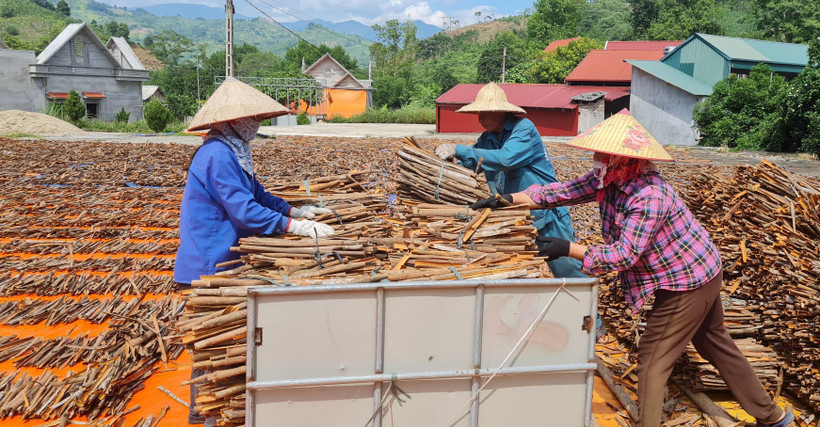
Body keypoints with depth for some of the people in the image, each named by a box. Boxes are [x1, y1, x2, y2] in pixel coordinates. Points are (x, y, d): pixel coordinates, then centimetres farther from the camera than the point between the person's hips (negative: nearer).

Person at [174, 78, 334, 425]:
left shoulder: (233, 151, 11)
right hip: (208, 265, -11)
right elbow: (244, 210, -28)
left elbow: (256, 193, 18)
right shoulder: (218, 155, -22)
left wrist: (294, 210, 8)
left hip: (217, 262, 11)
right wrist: (295, 227, -28)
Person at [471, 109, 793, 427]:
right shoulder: (608, 178, -6)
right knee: (714, 343, 23)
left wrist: (567, 249, -34)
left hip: (688, 282, -10)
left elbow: (625, 255, -33)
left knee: (653, 358, -2)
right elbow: (562, 192, -4)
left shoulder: (649, 195, -32)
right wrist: (505, 200, -10)